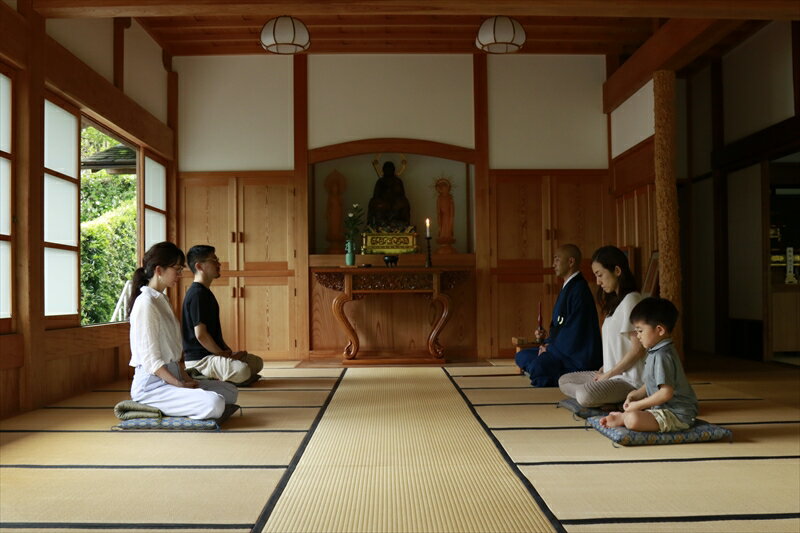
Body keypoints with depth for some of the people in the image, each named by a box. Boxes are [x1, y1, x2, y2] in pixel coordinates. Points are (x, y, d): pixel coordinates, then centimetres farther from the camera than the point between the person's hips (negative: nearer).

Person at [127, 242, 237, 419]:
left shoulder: (162, 300, 15)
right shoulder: (146, 303, -14)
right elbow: (151, 361, -18)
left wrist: (186, 378, 5)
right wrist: (180, 385, -16)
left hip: (171, 377, 10)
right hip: (151, 385, -10)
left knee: (230, 391, 6)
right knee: (214, 403, -27)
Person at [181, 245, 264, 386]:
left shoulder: (205, 292, 16)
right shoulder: (197, 294, -17)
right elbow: (200, 334, -22)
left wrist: (228, 351, 10)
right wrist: (223, 354, -13)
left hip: (212, 352, 10)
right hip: (199, 358, -10)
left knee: (257, 362, 14)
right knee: (242, 371, -33)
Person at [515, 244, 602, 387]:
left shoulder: (579, 289, -16)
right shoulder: (568, 287, 16)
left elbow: (574, 330, -21)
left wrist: (551, 347, -12)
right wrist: (548, 343, 2)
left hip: (577, 355, -11)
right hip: (562, 349, 11)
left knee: (538, 367, -32)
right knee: (521, 356, 6)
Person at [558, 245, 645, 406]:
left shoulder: (631, 300, -14)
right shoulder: (615, 301, 16)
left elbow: (638, 350, -19)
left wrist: (608, 374, -12)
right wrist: (603, 370, 6)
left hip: (630, 380, -11)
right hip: (612, 374, 11)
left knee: (584, 395, -32)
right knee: (564, 381, 9)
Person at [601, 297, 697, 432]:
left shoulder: (662, 356, -20)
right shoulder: (656, 352, 13)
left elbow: (666, 392, -26)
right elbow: (652, 385, 21)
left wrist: (638, 405, -17)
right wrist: (635, 395, 5)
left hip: (677, 415, -11)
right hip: (664, 408, 11)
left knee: (633, 420, -32)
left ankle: (623, 418, -3)